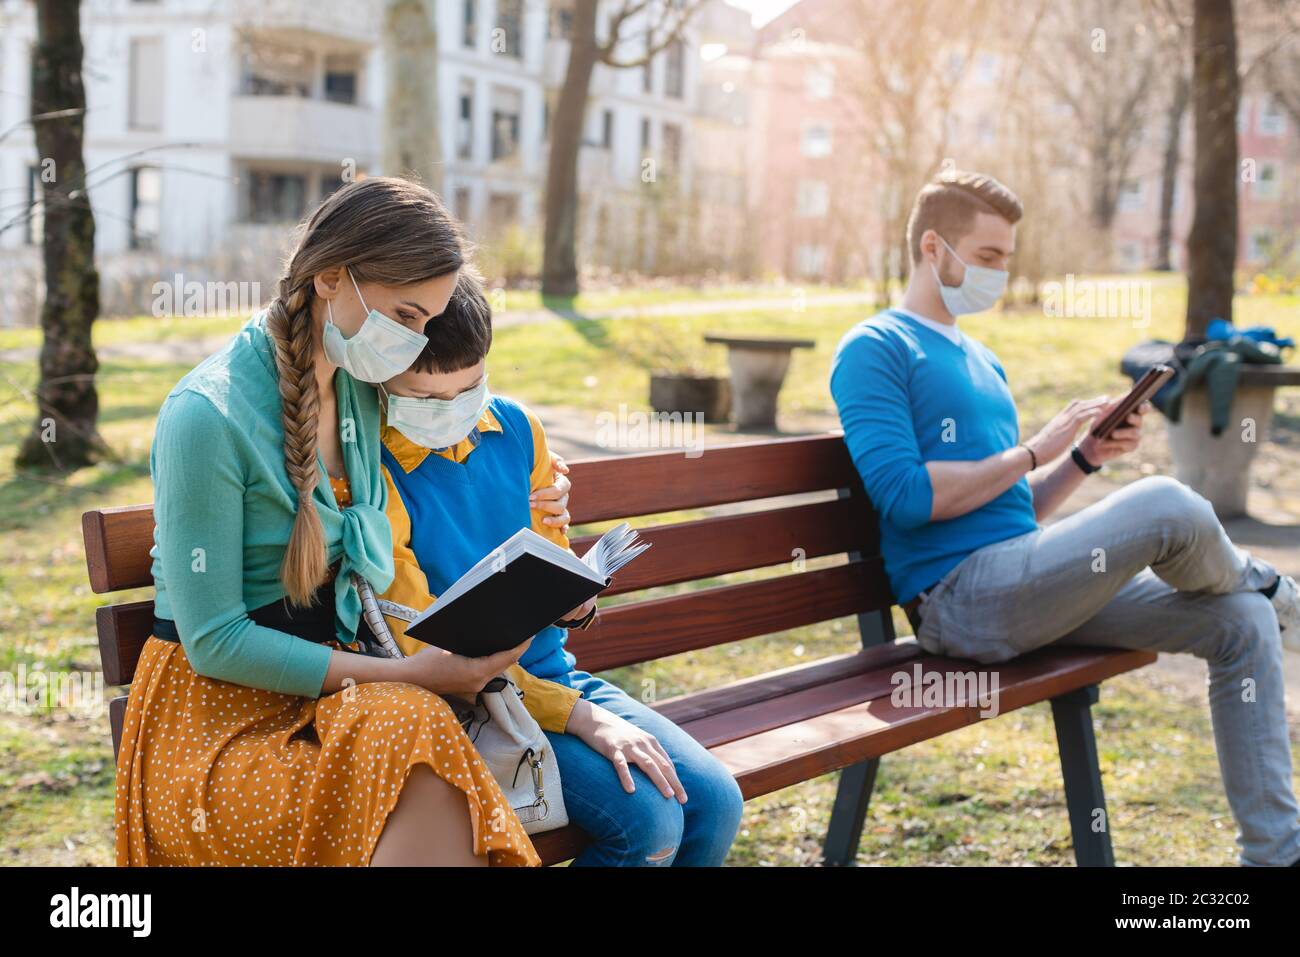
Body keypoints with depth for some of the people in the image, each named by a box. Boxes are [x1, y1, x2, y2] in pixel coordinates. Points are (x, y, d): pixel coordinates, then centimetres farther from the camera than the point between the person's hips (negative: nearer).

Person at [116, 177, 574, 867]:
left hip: (333, 687, 6)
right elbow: (214, 642, -16)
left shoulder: (360, 390, 6)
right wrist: (405, 674, -18)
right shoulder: (206, 415, -17)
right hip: (216, 714, -6)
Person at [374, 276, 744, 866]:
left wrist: (574, 602, -11)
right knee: (651, 822, -23)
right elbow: (425, 652, -15)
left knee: (715, 801, -11)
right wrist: (578, 716, -20)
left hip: (554, 674, 6)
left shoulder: (515, 428, 4)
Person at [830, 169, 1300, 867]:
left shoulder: (982, 362, 24)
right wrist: (1033, 452, -9)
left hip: (1025, 587, 9)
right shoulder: (874, 350, -3)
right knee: (1167, 507, -26)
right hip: (959, 596, -9)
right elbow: (906, 496, -17)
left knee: (1243, 624, -1)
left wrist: (1084, 458, 6)